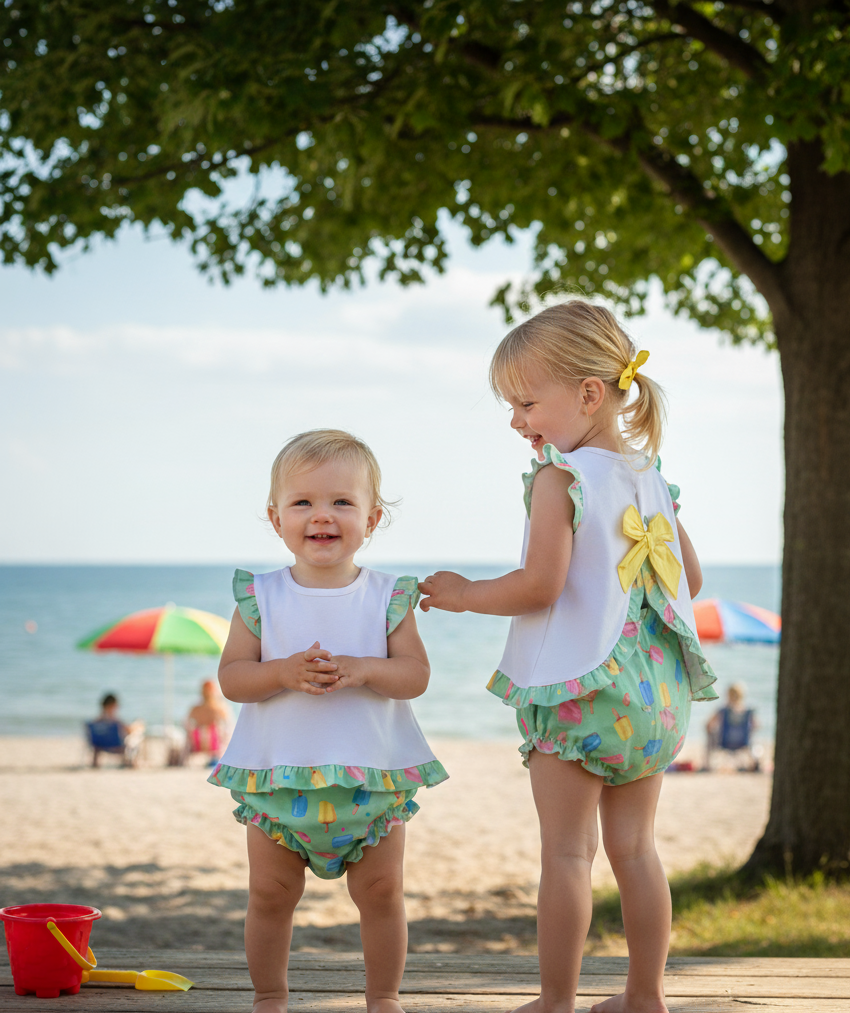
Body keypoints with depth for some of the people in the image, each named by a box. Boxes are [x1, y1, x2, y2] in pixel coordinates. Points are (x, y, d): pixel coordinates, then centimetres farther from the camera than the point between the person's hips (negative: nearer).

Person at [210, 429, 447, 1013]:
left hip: (373, 775, 0)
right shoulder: (261, 598, -1)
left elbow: (416, 675, -6)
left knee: (381, 893, 6)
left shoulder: (387, 598, -1)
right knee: (271, 895, 7)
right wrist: (284, 673, -22)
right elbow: (231, 677, -4)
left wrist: (361, 669, -23)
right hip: (277, 776, 0)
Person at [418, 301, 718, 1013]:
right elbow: (689, 577, 16)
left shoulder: (559, 476, -12)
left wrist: (465, 594, -4)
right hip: (652, 688, 7)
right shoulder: (650, 476, 9)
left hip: (575, 690, -7)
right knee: (635, 848, 13)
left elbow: (540, 584, -19)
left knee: (567, 853, 0)